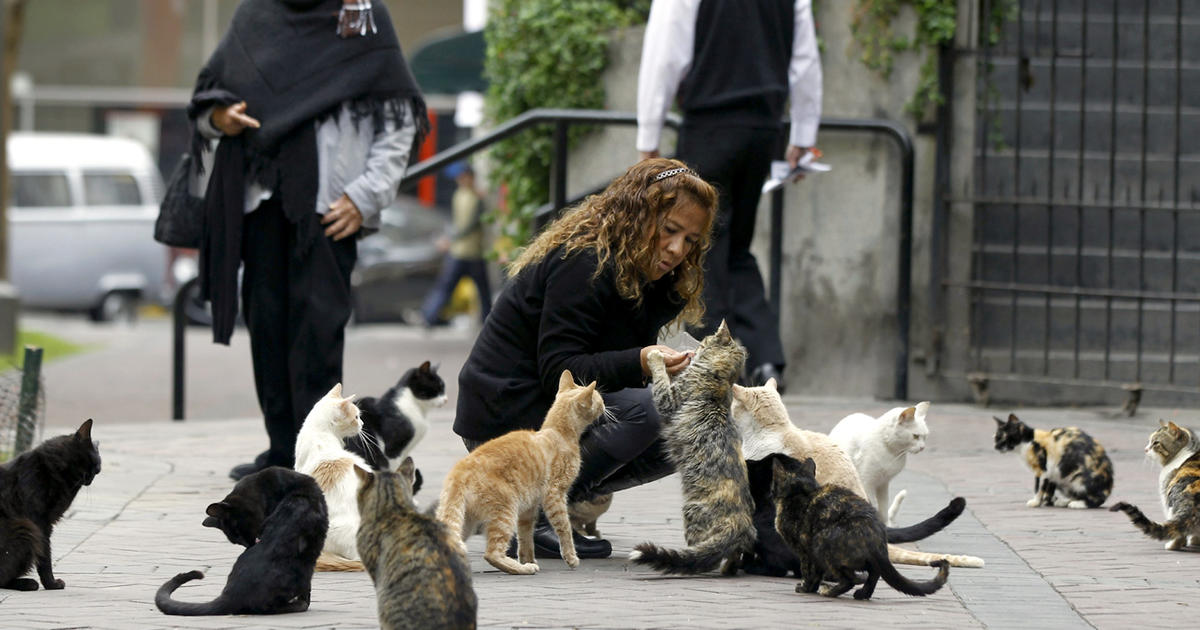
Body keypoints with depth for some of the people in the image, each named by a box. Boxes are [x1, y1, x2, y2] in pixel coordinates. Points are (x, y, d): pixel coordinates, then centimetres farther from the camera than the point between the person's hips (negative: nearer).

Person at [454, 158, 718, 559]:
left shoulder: (641, 277, 14)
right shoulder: (585, 263, -17)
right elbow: (559, 373, -23)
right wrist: (638, 363, -36)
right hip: (505, 418, -10)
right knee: (646, 411, -27)